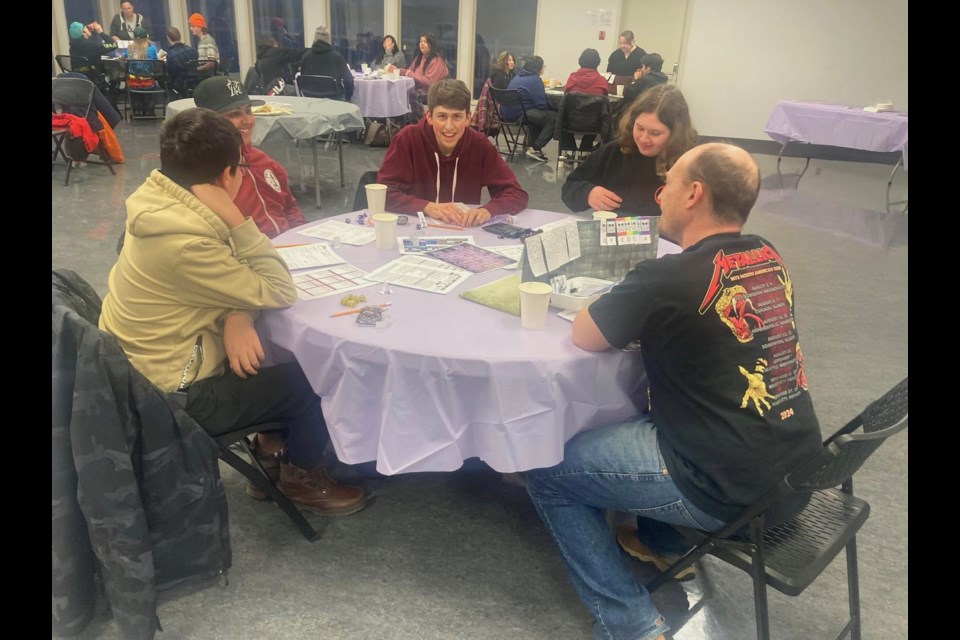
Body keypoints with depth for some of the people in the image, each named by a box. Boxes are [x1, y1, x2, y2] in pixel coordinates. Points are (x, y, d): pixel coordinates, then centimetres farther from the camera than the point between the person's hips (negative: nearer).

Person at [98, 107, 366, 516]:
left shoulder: (161, 207, -5)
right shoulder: (184, 243, -33)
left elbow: (231, 276, 0)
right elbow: (281, 292, -23)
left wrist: (237, 318, -20)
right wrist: (235, 218, -27)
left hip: (143, 374, 9)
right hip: (173, 399, -9)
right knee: (318, 380, 1)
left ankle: (272, 451, 32)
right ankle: (301, 476, 25)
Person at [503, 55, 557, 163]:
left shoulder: (518, 76, 20)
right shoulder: (535, 79, -10)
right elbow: (541, 104, -13)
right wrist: (554, 107, 5)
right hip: (518, 114, -10)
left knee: (540, 114, 30)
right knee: (553, 117, -12)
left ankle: (532, 145, 28)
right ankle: (535, 149, -10)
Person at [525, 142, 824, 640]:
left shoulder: (667, 278, -22)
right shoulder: (769, 258, 2)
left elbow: (584, 336, -8)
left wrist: (625, 308, 8)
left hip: (731, 491, -8)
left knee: (546, 468, 5)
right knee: (646, 397, 29)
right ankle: (664, 544, 36)